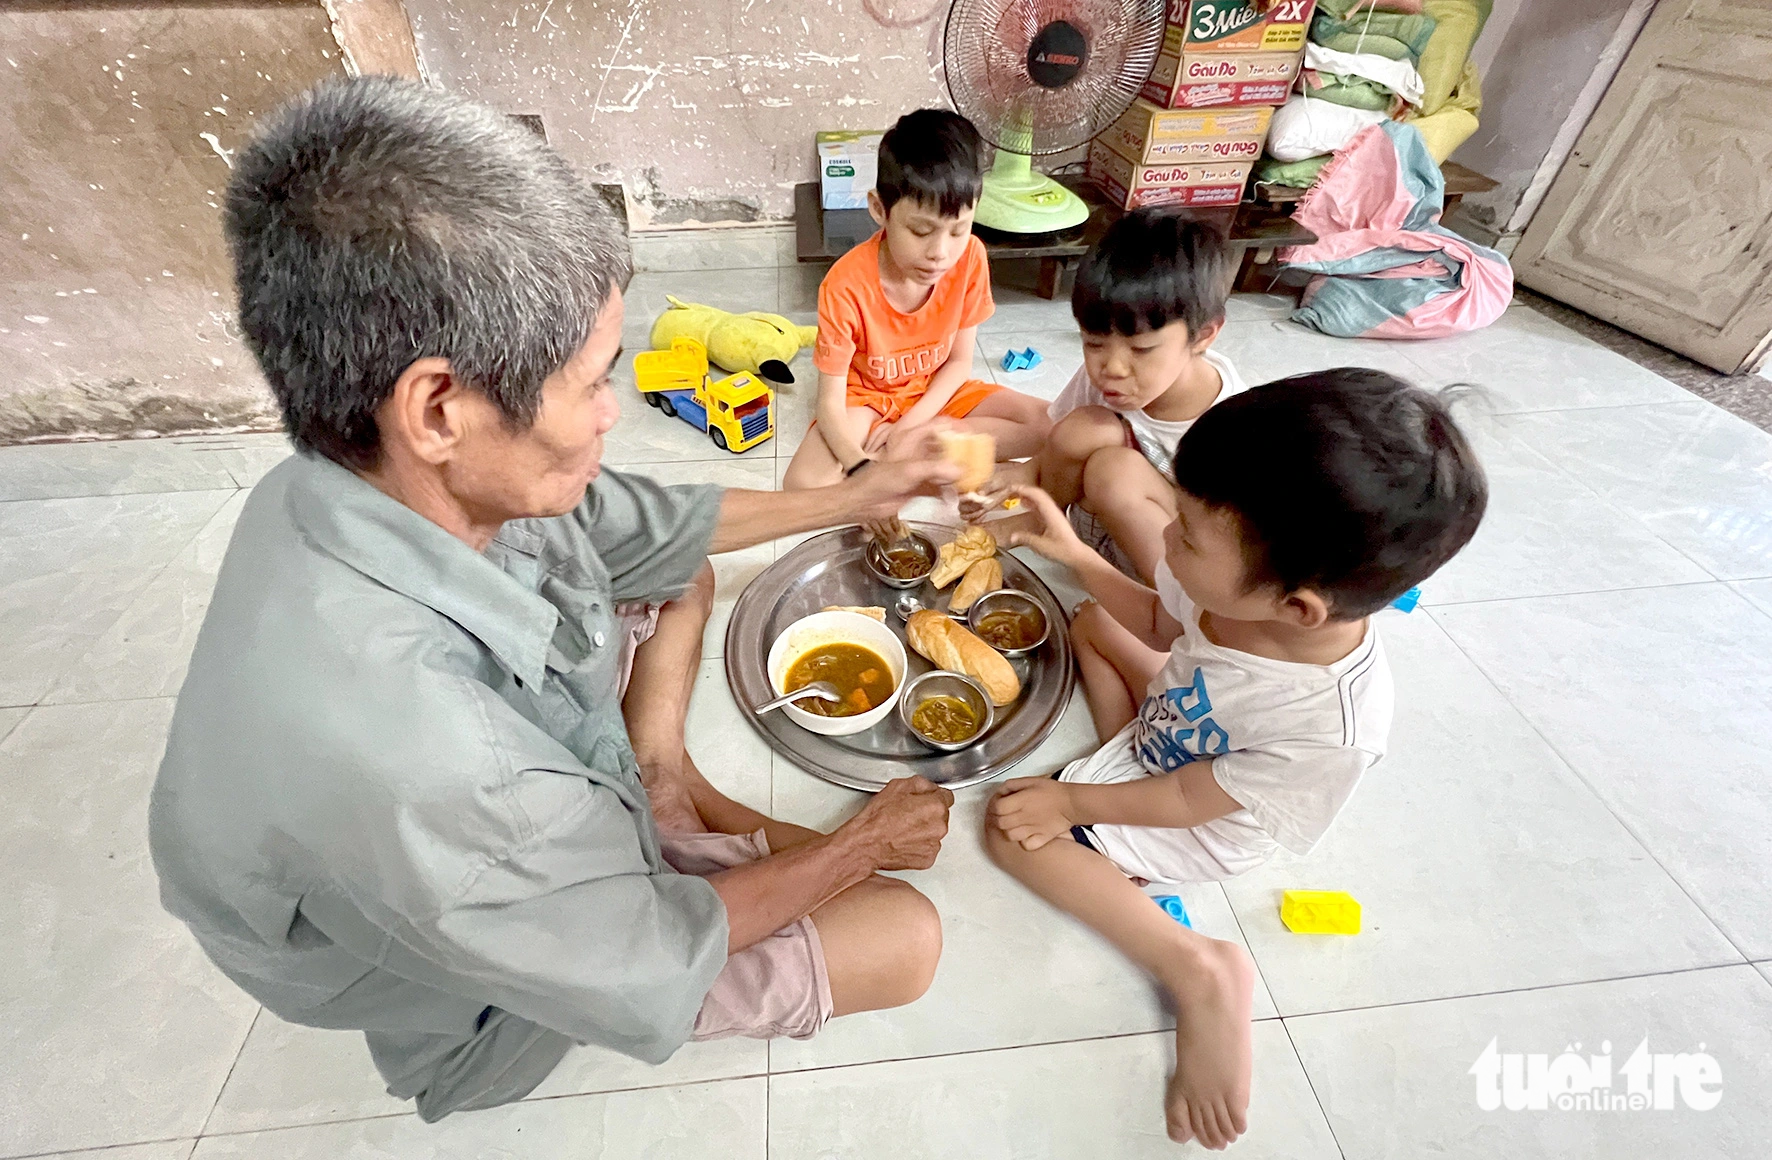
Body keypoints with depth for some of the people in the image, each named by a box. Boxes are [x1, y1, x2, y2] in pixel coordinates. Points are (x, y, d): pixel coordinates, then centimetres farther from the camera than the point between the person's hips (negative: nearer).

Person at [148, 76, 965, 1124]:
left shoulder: (450, 480, -24)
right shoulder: (390, 757, -45)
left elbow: (658, 526, -6)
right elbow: (649, 969, -28)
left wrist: (856, 498, 2)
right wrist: (860, 841, -14)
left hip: (536, 794, 6)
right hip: (504, 973, -5)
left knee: (683, 576, 13)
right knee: (907, 937, -8)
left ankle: (660, 779, 11)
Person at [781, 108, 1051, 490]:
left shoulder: (970, 258, -17)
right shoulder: (846, 286, -27)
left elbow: (959, 361, -6)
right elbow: (830, 401, -24)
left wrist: (910, 425, -20)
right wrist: (861, 470, -44)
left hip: (935, 392, 4)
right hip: (864, 397, -3)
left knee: (1051, 425, -13)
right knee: (803, 487, -31)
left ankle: (915, 443, -13)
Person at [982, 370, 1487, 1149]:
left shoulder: (1331, 727, -41)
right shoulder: (1248, 588, -27)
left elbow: (1189, 802, -26)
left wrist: (1073, 802, -16)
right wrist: (1070, 551, -11)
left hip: (1199, 831, -6)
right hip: (1173, 736, 7)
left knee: (1014, 825, -16)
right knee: (1090, 622, 13)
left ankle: (1201, 973, -10)